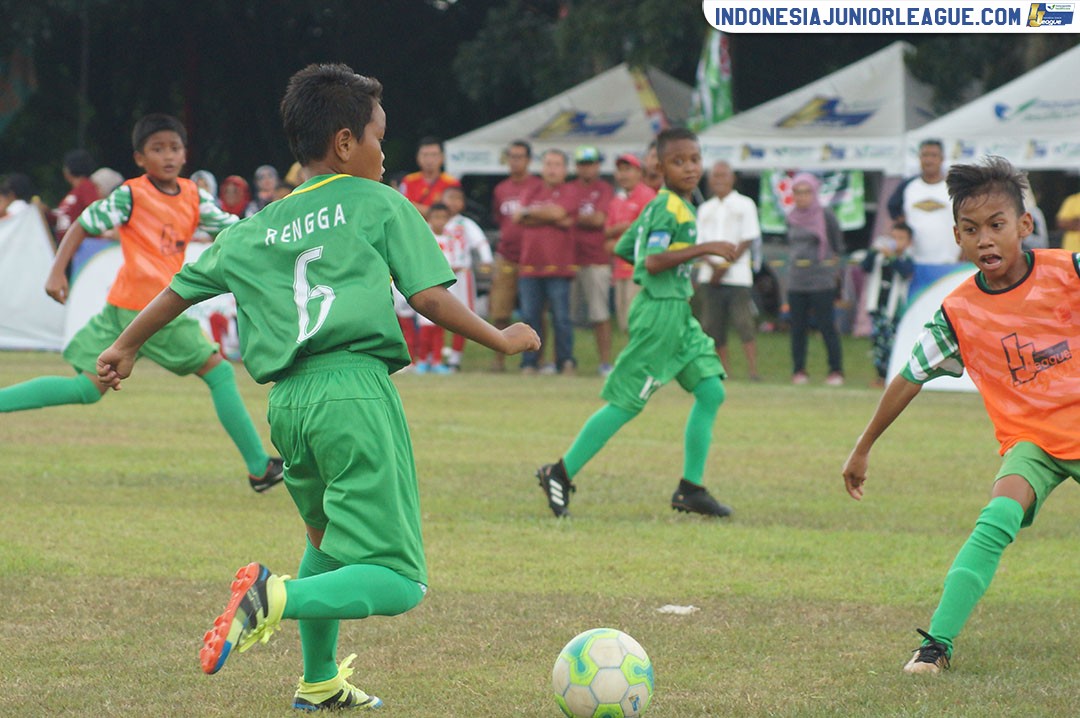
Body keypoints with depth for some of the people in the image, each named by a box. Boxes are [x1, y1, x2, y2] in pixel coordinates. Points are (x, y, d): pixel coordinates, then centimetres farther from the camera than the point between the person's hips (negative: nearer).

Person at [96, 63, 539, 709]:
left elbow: (184, 286, 28)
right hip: (356, 391, -6)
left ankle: (320, 682, 36)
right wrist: (500, 339, 12)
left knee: (328, 538, 32)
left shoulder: (257, 230, 20)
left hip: (288, 400, 6)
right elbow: (428, 295, -2)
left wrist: (127, 347, 44)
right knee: (397, 579, -8)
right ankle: (276, 598, -32)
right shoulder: (380, 204, 5)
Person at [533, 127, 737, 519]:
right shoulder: (670, 208, -15)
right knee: (626, 402, -6)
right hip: (660, 312, -10)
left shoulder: (657, 206, 14)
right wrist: (703, 248, -26)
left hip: (678, 314, 10)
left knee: (710, 391, 7)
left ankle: (691, 489, 9)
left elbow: (623, 248, 21)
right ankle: (560, 474, 1)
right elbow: (652, 261, -26)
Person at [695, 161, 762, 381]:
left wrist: (726, 265, -10)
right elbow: (699, 243, 11)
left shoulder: (744, 204, 3)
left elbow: (748, 239, -4)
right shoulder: (705, 209, 16)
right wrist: (712, 264, -8)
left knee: (744, 325, -12)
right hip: (709, 276, 5)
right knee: (713, 326, 2)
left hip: (737, 275, -4)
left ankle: (753, 371, -16)